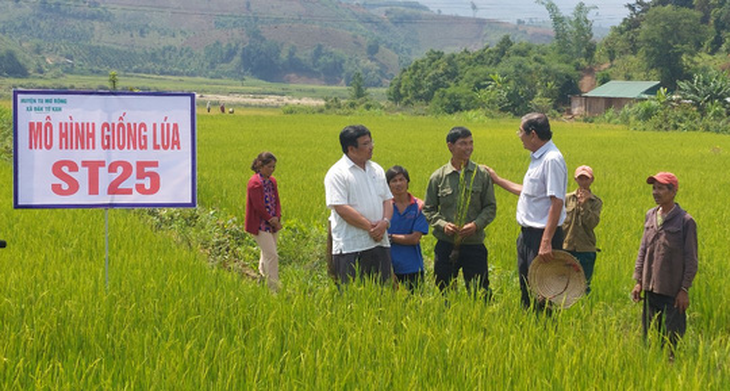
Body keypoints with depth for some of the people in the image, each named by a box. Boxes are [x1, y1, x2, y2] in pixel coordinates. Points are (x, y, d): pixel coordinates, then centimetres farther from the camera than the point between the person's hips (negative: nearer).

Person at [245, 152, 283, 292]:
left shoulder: (272, 181, 11)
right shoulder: (255, 182, -15)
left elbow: (277, 201, 10)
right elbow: (258, 206, -17)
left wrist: (277, 219, -6)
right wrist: (271, 220, -9)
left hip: (272, 224, 8)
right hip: (260, 225, -8)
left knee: (266, 254, 17)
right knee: (272, 255, -11)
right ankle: (274, 288, -9)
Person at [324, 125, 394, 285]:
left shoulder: (377, 170, 15)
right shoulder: (337, 174, -8)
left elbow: (387, 199, 15)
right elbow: (342, 208, -16)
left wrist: (385, 222, -6)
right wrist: (370, 227, -16)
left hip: (380, 243, 7)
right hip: (351, 248, -7)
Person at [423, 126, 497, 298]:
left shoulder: (482, 174, 3)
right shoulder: (438, 177, 2)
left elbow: (491, 207, 5)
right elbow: (428, 209, 7)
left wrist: (476, 224, -12)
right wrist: (443, 224, -11)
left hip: (474, 244, 0)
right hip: (446, 245, 0)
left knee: (480, 293, 1)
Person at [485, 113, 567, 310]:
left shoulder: (552, 160, -18)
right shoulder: (537, 158, 13)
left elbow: (557, 202, -23)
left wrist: (546, 242, -27)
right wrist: (498, 180, 31)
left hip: (543, 235, -10)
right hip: (528, 234, 10)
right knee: (526, 290, 17)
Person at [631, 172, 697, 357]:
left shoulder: (685, 221, -8)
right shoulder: (650, 215, 9)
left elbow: (691, 258, -6)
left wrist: (685, 289, -8)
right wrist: (638, 281, 11)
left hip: (672, 291, -5)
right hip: (651, 288, 6)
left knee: (672, 338, -2)